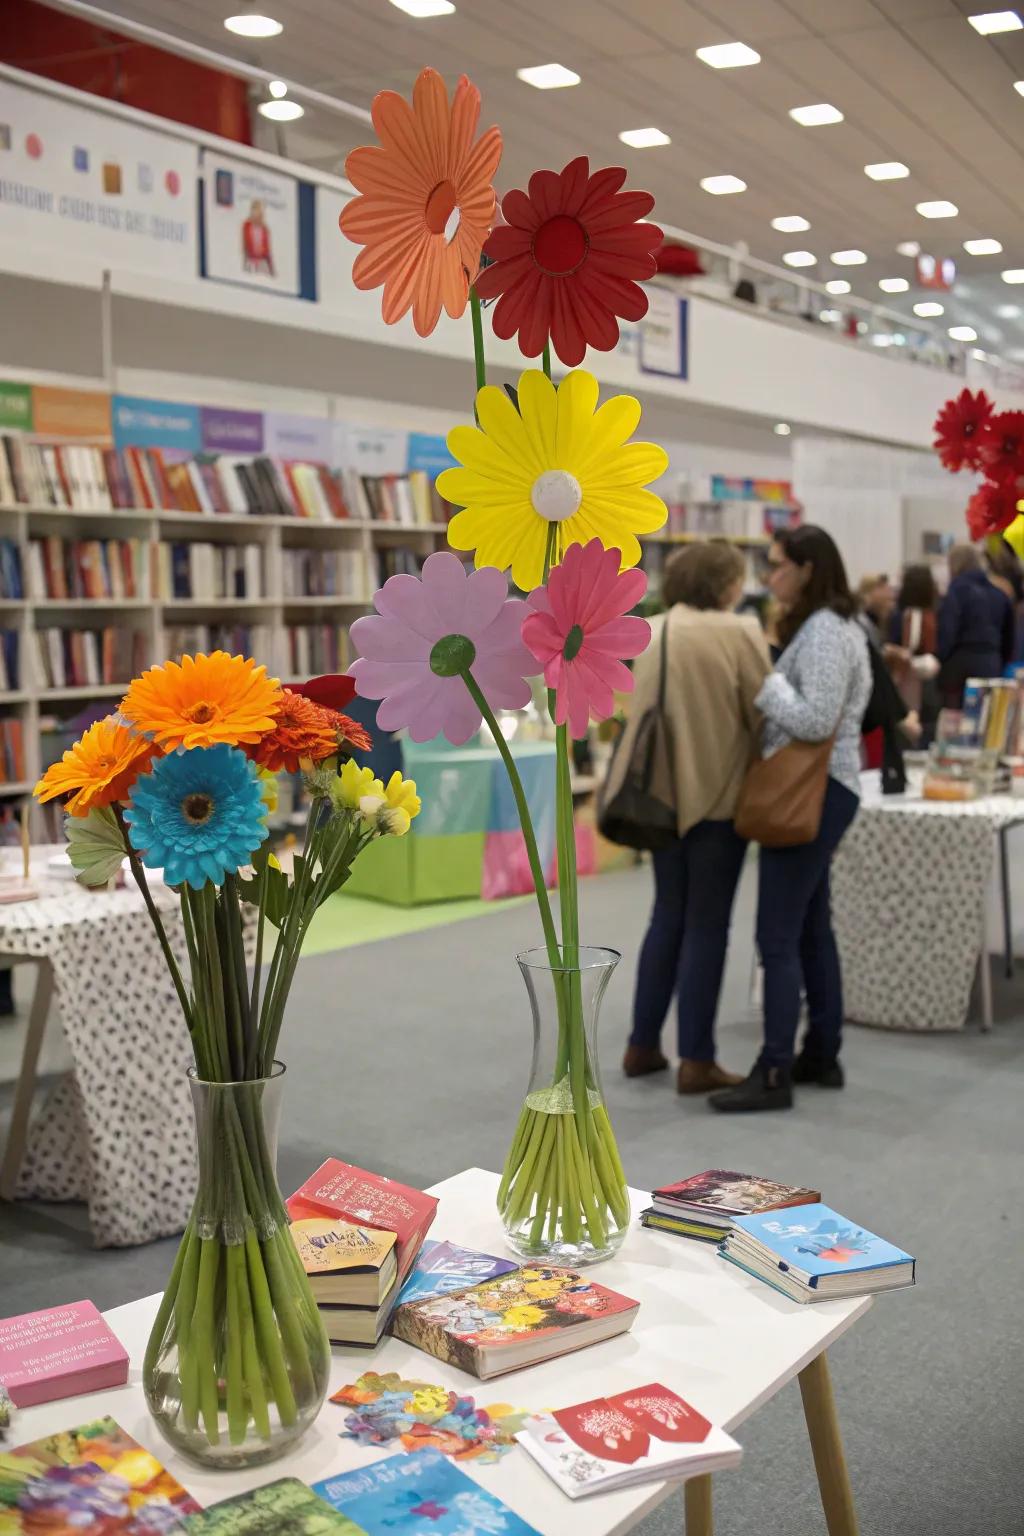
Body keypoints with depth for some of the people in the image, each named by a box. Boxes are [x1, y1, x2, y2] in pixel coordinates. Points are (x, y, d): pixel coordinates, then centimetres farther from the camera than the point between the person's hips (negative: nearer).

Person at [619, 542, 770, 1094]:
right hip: (717, 793, -6)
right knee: (706, 925, 1)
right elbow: (764, 716, -9)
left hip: (665, 791, 6)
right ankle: (696, 1060, 5)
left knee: (668, 916, 17)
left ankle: (643, 1045, 21)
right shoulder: (739, 633, -11)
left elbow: (639, 712, 10)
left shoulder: (655, 633, 8)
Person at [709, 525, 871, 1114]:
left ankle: (774, 1074, -6)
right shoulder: (833, 626, 17)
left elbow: (815, 720, -23)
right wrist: (770, 682, 4)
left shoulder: (825, 632, -15)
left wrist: (761, 680, -14)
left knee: (778, 936, -9)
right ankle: (823, 1055, 23)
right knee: (812, 928, 15)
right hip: (816, 789, 11)